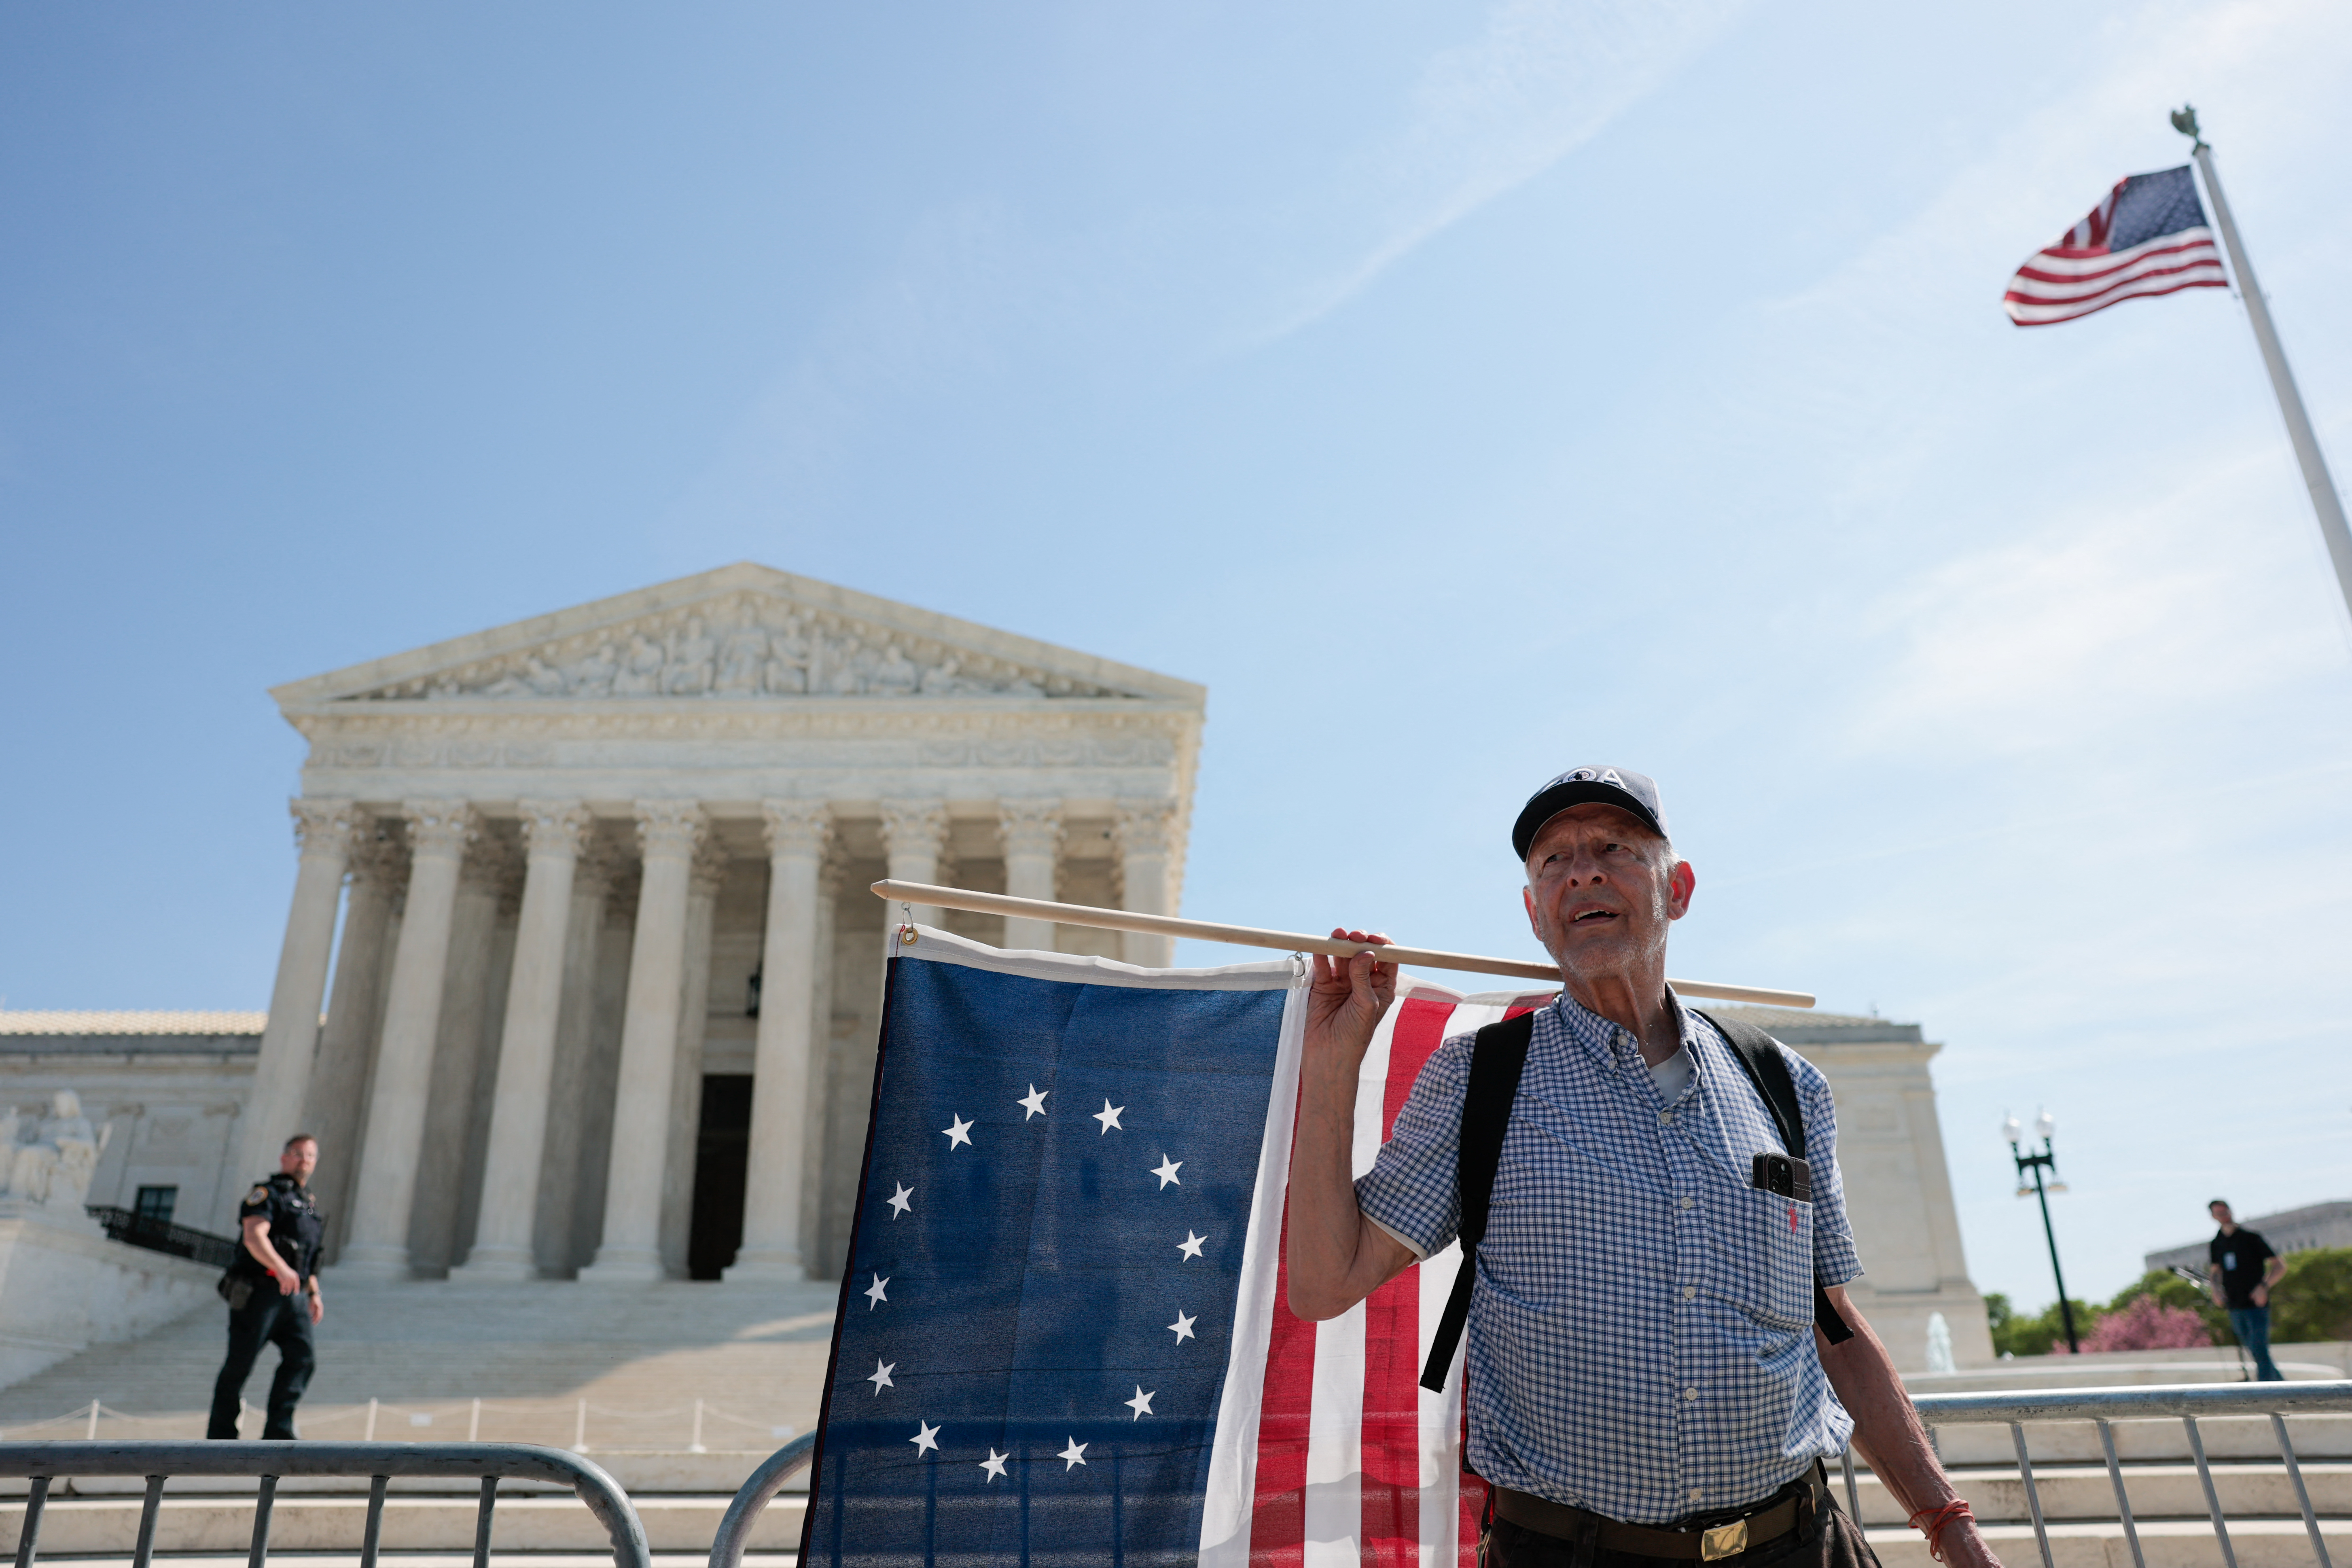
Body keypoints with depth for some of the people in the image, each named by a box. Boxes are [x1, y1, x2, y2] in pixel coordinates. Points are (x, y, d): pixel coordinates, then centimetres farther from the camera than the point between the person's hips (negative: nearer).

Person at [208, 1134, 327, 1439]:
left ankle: (279, 1428, -8)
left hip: (293, 1297, 7)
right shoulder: (267, 1194, -2)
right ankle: (220, 1436, 10)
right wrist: (281, 1269, -34)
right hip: (258, 1291, -6)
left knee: (303, 1355, -9)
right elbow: (254, 1237, -19)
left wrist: (314, 1293, 21)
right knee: (240, 1364, -1)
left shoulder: (311, 1207, 23)